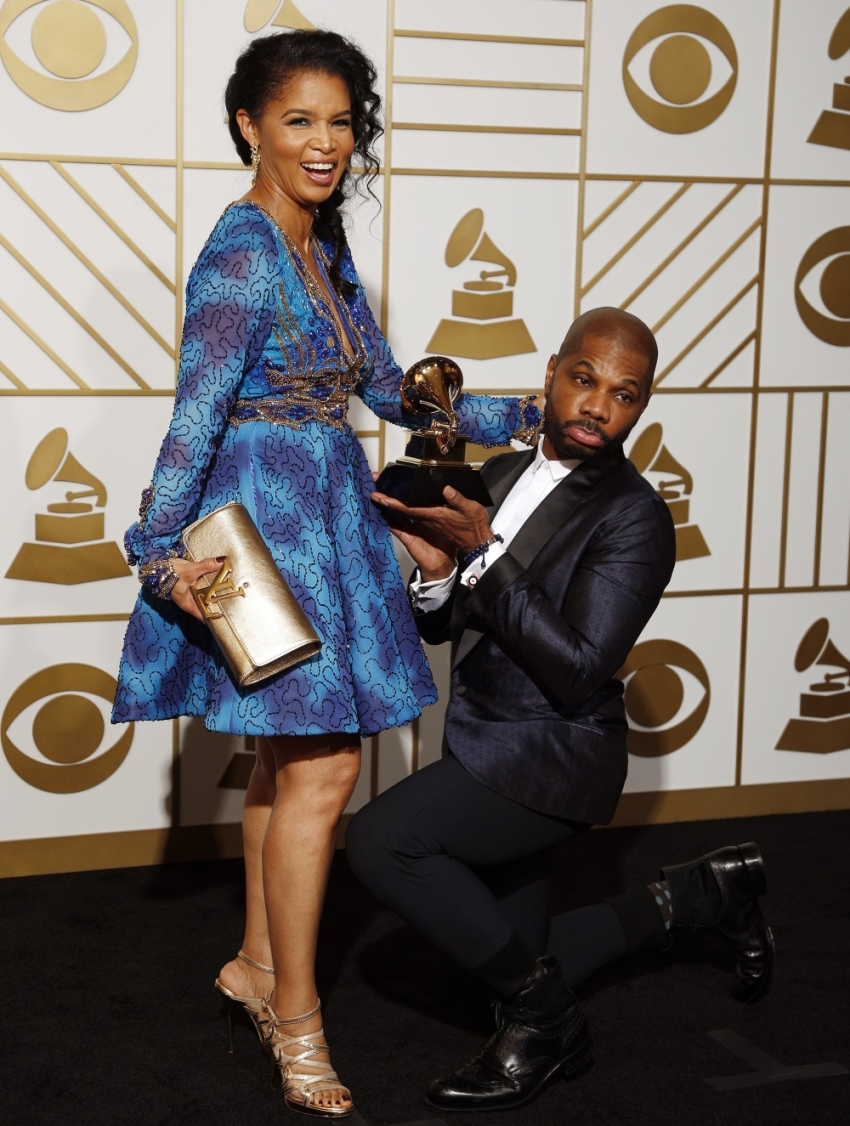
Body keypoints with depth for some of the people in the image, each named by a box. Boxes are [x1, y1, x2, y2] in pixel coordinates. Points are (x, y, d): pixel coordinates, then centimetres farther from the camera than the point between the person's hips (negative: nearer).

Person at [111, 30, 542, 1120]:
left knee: (290, 757, 14)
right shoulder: (241, 253, -15)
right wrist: (162, 551, -24)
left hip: (324, 512, 9)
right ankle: (295, 1021, 4)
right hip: (263, 517, -9)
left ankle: (258, 964, 28)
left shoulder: (323, 245, 12)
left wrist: (516, 415, 19)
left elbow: (383, 382, 18)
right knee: (322, 767, -8)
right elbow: (197, 411, -18)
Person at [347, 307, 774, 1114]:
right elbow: (439, 628, 10)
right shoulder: (501, 475, 6)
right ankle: (700, 895, 31)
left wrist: (483, 551, -25)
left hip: (552, 758, -8)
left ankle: (545, 1016, -8)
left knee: (378, 839, -27)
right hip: (484, 746, 8)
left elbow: (577, 671, -23)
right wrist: (436, 568, -13)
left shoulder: (634, 516, -15)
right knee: (516, 974, 15)